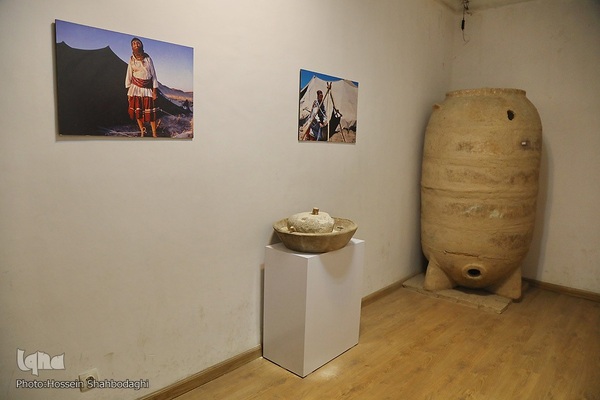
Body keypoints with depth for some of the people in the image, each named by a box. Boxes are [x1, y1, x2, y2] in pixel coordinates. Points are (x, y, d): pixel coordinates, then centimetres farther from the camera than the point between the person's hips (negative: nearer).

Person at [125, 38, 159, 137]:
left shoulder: (148, 59, 0)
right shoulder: (131, 60, 3)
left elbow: (153, 74, 2)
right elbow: (129, 76, 6)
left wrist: (155, 90, -4)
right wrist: (128, 91, 3)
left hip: (148, 88, -1)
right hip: (136, 88, 1)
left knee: (150, 112, -4)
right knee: (138, 111, 1)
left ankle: (154, 134, 1)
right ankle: (142, 132, 13)